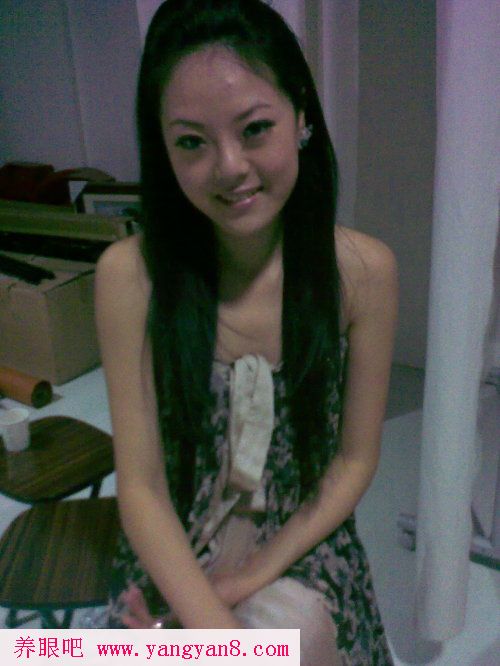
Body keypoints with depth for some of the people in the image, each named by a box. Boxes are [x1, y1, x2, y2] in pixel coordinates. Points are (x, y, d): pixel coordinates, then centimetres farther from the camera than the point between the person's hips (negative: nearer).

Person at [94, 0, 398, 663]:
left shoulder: (364, 270, -13)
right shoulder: (130, 275, -16)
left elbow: (355, 458, -4)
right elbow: (142, 486, -13)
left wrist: (257, 575, -12)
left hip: (306, 546, 1)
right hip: (175, 554, -1)